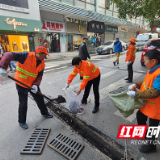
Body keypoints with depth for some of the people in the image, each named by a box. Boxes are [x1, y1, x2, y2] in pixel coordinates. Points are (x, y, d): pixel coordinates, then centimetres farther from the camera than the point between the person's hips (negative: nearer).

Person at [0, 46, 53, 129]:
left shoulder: (42, 64, -6)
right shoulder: (26, 56, -25)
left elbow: (39, 76, -6)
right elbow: (9, 55, -29)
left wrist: (36, 84, -24)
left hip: (33, 84, 6)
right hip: (21, 84, -5)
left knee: (40, 99, 16)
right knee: (23, 104, 3)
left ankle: (44, 112, 42)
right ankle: (22, 121, 28)